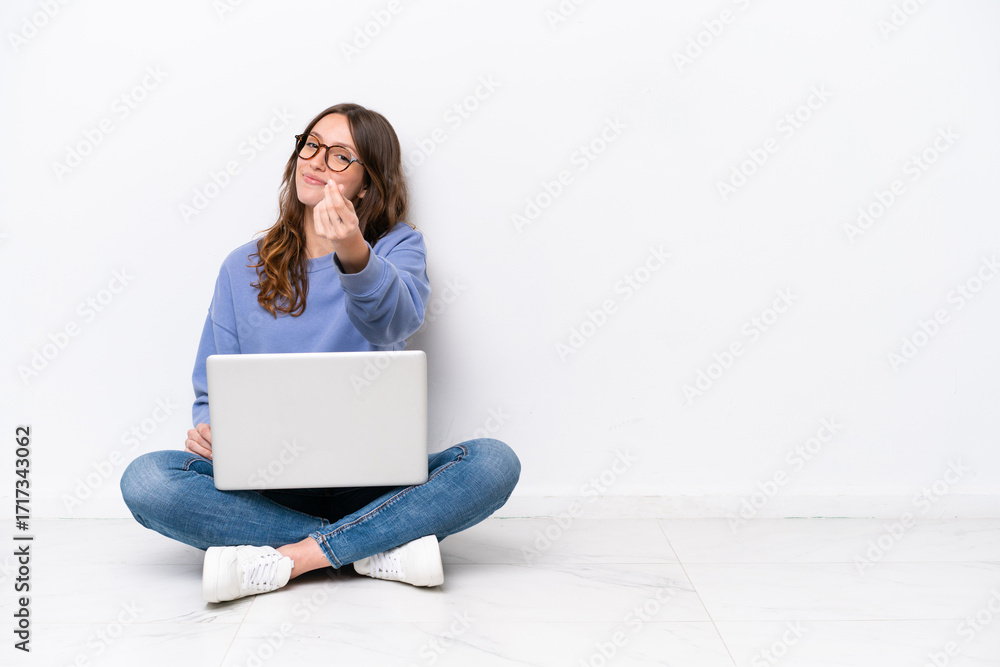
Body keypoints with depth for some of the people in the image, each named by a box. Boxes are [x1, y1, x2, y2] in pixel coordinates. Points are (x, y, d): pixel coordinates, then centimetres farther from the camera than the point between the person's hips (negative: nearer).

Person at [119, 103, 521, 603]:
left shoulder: (398, 247, 3)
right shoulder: (244, 268, 10)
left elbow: (394, 321, -21)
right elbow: (214, 390, 12)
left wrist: (355, 256, -43)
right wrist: (206, 429, -12)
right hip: (267, 486, 2)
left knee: (494, 462, -27)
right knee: (146, 480, -25)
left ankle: (284, 559, -27)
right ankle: (381, 548, -24)